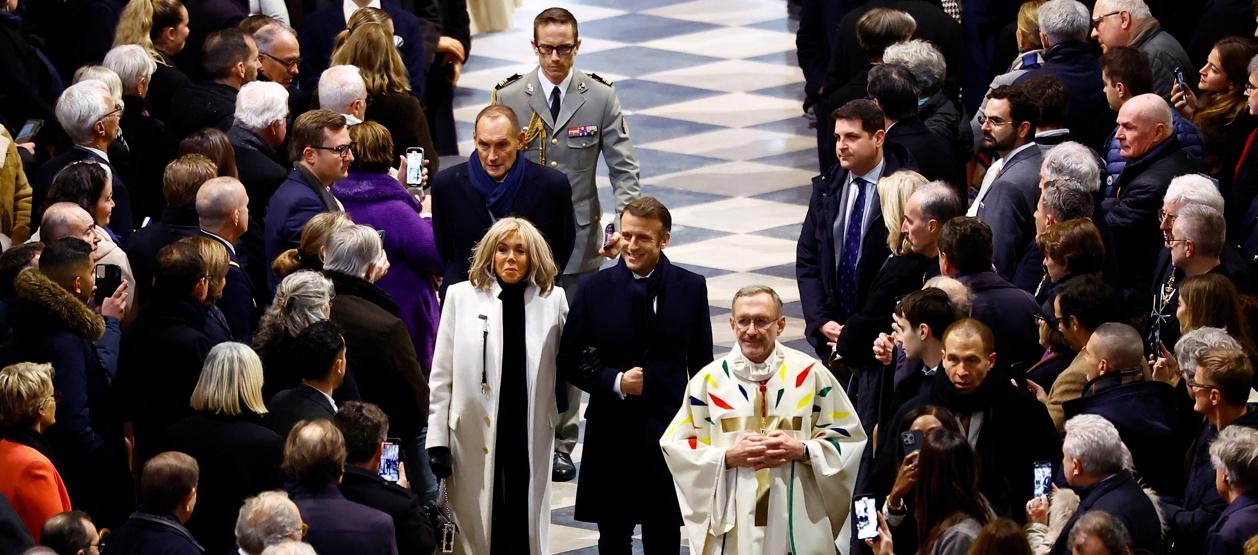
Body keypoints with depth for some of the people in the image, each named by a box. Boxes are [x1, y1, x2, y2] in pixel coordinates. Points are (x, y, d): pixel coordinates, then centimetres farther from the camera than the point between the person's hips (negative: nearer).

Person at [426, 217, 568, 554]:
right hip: (475, 437, -1)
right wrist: (437, 441, -2)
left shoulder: (553, 300, 4)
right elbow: (442, 375, 2)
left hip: (531, 438, 1)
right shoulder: (461, 296, 1)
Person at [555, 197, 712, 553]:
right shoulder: (595, 289, -2)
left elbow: (701, 363, 4)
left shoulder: (691, 287, -1)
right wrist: (616, 382, -15)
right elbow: (570, 361, 0)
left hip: (669, 431, 0)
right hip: (611, 432, 1)